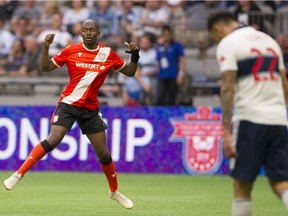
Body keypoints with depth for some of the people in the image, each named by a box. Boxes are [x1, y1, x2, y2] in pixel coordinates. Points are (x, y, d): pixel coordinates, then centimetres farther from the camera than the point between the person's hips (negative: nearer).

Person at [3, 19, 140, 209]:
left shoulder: (108, 53, 0)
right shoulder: (71, 50, -5)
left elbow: (129, 72, 9)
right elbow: (45, 68, 0)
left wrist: (135, 56, -9)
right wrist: (46, 47, -16)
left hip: (91, 109, 3)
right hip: (68, 104, -3)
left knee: (104, 154, 5)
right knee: (53, 140, -25)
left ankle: (114, 192, 27)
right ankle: (18, 174, -18)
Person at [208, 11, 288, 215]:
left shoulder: (227, 44, -2)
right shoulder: (270, 40, 19)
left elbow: (228, 89, -11)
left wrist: (226, 132, -13)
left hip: (249, 119, -5)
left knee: (242, 187, 4)